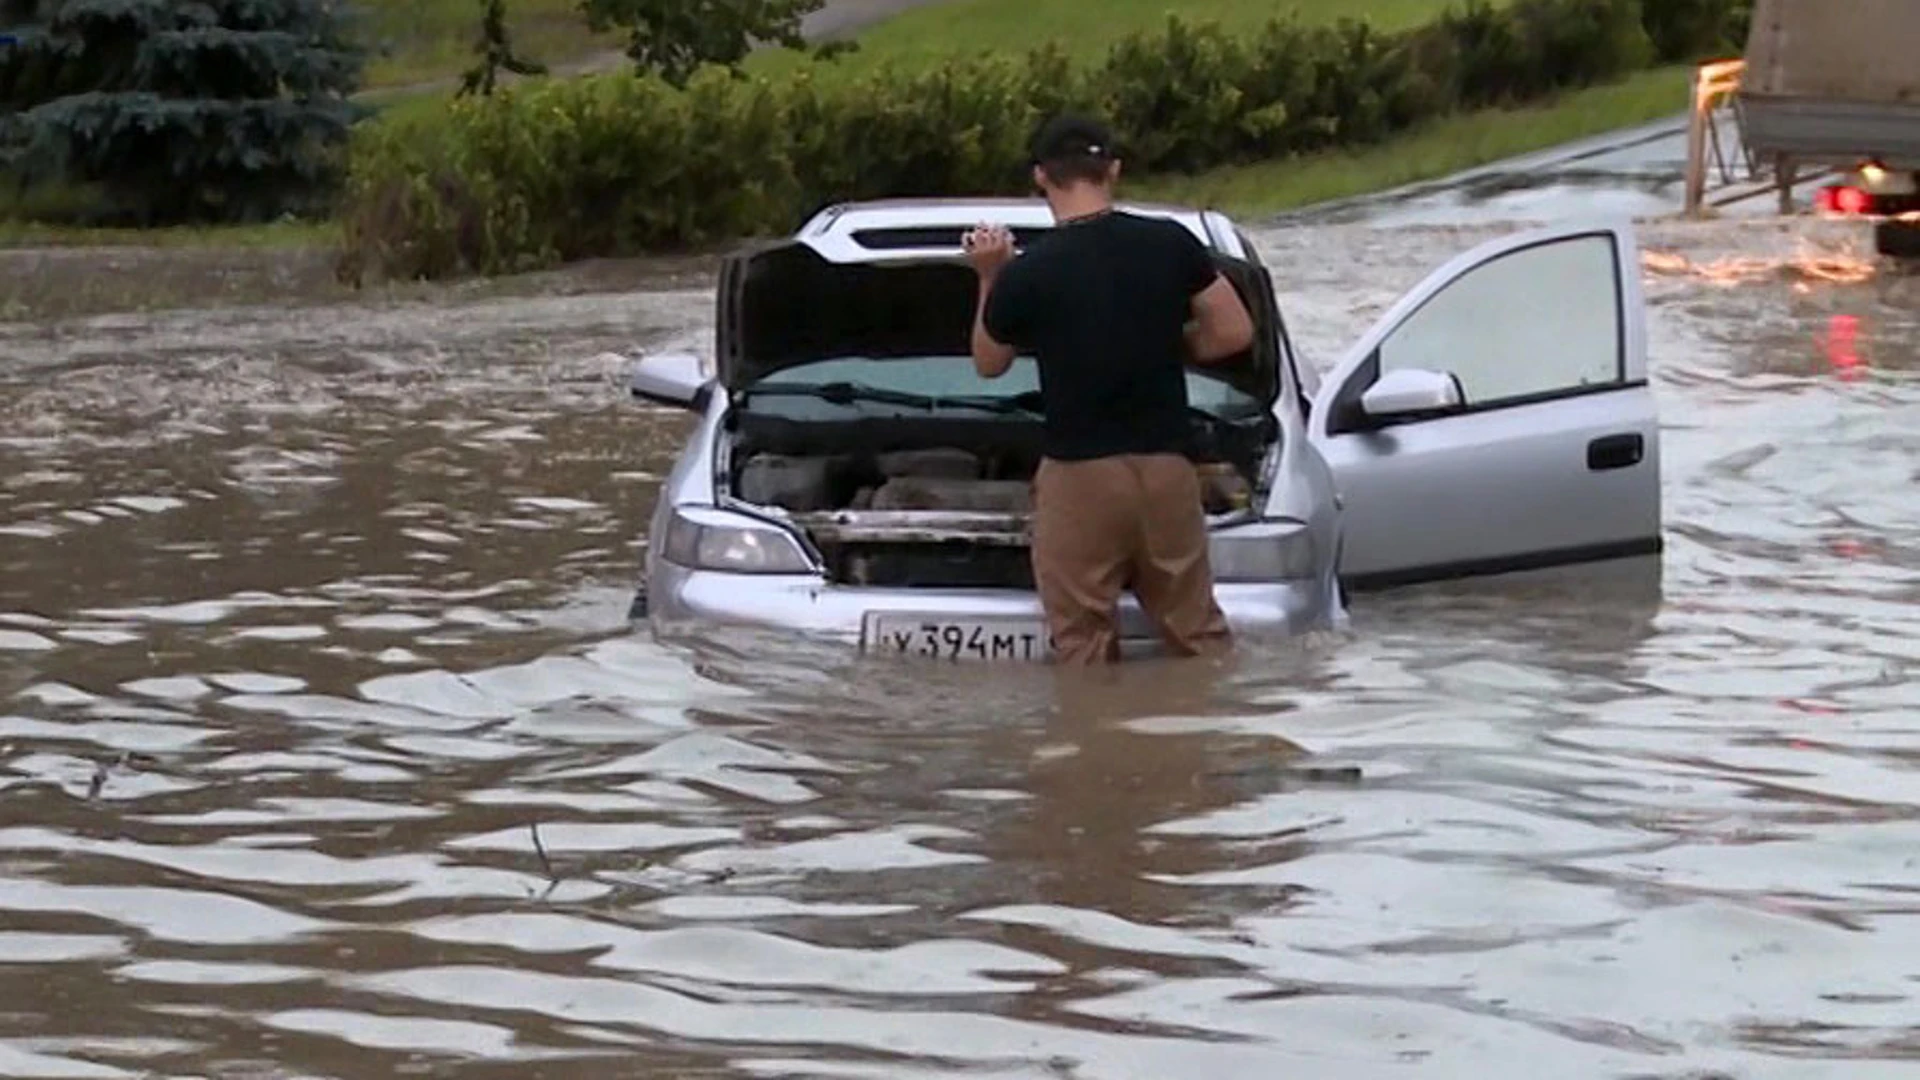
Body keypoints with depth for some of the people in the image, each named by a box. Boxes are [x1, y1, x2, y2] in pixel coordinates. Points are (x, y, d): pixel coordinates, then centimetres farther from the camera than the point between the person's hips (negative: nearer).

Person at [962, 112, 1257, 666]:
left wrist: (989, 279, 13)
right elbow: (1235, 332, 3)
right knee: (1197, 633, 12)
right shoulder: (1171, 245, -3)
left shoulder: (1024, 276, -9)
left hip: (1078, 476, -3)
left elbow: (988, 363, 8)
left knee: (1084, 646, 5)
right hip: (1166, 466, 3)